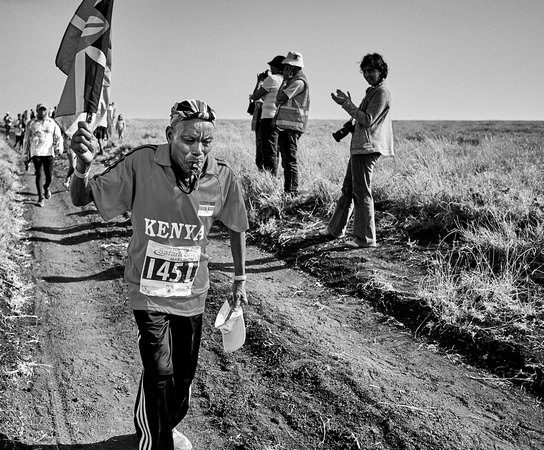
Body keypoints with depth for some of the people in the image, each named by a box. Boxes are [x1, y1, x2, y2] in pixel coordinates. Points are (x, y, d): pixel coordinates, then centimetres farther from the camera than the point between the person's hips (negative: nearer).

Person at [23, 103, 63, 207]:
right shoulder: (31, 124, 10)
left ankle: (46, 187, 32)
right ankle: (41, 198, 1)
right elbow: (26, 140, 14)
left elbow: (58, 137, 9)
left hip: (49, 152, 0)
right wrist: (26, 155, 12)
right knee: (39, 175, -3)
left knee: (49, 176, -3)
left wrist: (59, 147, -11)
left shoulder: (52, 123, 11)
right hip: (36, 153, 0)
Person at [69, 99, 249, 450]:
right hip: (149, 290, -3)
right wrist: (83, 165, -37)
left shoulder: (223, 177, -13)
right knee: (160, 372, -14)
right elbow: (82, 199, -15)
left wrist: (240, 280, 10)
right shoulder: (142, 164, -20)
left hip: (192, 293, 3)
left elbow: (237, 227, 4)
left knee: (184, 376, 16)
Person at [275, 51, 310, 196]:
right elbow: (279, 102, 23)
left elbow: (280, 98, -17)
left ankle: (292, 191, -8)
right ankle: (288, 190, 20)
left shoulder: (299, 82, -12)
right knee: (286, 161, 14)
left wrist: (285, 80, -7)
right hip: (285, 126, 10)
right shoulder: (293, 80, 19)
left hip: (291, 127, -10)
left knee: (289, 160, -10)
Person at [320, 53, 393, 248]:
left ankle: (366, 238, -1)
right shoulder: (373, 90, 19)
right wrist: (347, 103, 10)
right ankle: (335, 229, 27)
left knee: (362, 193, -7)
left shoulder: (382, 91, -12)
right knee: (348, 189, 16)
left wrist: (347, 104, -12)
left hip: (368, 148, -10)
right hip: (359, 146, 10)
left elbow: (367, 120, -17)